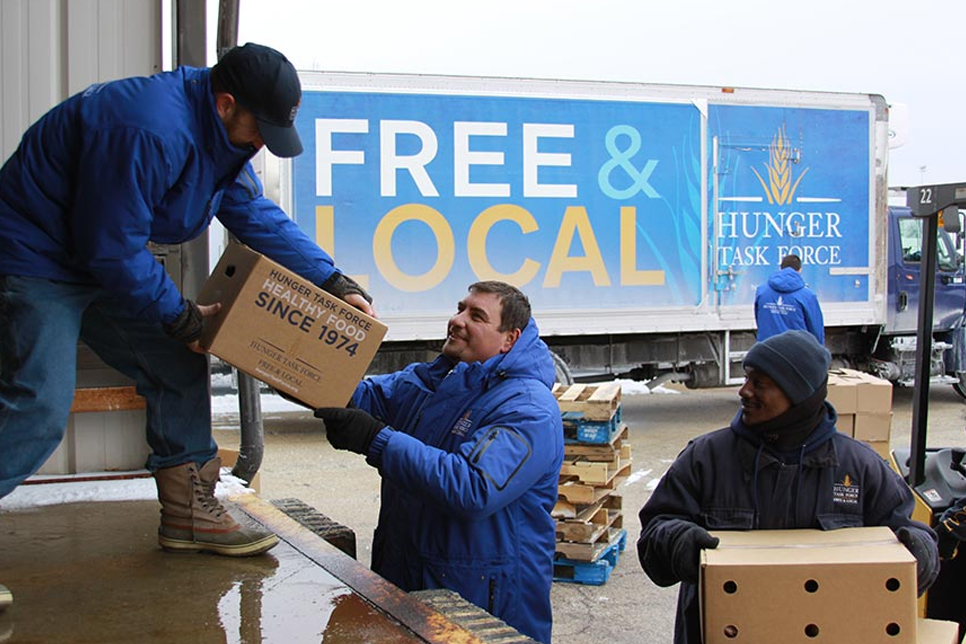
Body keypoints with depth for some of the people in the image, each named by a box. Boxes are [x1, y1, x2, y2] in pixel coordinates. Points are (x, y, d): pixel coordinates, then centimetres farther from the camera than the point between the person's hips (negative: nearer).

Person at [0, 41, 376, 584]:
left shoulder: (220, 133, 2)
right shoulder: (148, 131, -31)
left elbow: (259, 217, 7)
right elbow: (112, 247, -27)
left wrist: (335, 283, -1)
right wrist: (179, 316, -17)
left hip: (106, 263, 10)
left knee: (180, 368, 8)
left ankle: (189, 514, 16)